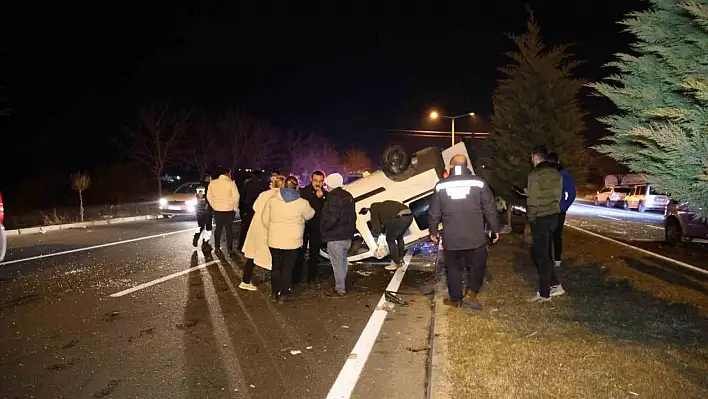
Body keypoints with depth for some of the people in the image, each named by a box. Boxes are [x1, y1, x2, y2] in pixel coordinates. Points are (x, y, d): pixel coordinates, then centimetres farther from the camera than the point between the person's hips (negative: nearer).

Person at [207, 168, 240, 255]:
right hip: (229, 210, -3)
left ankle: (217, 246, 21)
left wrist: (213, 206, 15)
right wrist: (235, 208, 0)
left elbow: (209, 196, 6)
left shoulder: (212, 183, 1)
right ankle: (230, 248, 6)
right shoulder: (231, 183, -12)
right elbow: (236, 196, -12)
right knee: (229, 229, 5)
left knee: (218, 228, 16)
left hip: (217, 210, 3)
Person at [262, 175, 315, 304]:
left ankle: (274, 293, 26)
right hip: (292, 241, -3)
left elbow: (265, 219, 1)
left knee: (276, 266, 17)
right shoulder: (302, 203, -11)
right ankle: (283, 295, 15)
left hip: (274, 240, 3)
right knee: (287, 268, 8)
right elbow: (310, 215, 7)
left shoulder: (272, 199, -3)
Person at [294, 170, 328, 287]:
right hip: (303, 226, -2)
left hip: (317, 229, 2)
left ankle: (312, 278, 23)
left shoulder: (326, 194, 0)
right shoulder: (303, 191, -6)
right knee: (299, 253, 1)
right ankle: (295, 278, 12)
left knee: (314, 254, 11)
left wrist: (320, 197, -21)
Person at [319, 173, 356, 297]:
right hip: (347, 236, 9)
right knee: (343, 262, 19)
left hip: (335, 238, -9)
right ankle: (342, 285, 30)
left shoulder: (333, 198, -19)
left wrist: (323, 228, -7)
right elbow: (353, 216, 16)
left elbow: (330, 219, -24)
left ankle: (339, 290, 8)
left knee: (337, 264, 0)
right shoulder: (348, 196, 10)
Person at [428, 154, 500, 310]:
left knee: (453, 268, 16)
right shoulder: (479, 183, -5)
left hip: (451, 238, 2)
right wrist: (495, 229, 11)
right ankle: (470, 294, 7)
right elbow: (490, 209, -1)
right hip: (475, 237, -1)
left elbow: (434, 212, 5)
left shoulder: (441, 185, 0)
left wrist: (433, 231, 18)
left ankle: (455, 299, 24)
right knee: (478, 265, 17)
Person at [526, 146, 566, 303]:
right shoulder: (556, 173, 9)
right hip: (554, 216, 8)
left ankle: (544, 294, 6)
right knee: (543, 252, 19)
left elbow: (533, 200, -16)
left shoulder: (535, 174, -16)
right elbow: (558, 196, 12)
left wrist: (530, 218, -6)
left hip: (540, 219, -8)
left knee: (541, 255, 0)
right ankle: (554, 285, 21)